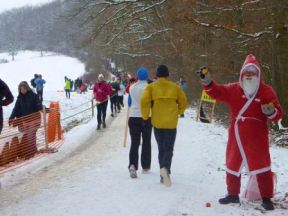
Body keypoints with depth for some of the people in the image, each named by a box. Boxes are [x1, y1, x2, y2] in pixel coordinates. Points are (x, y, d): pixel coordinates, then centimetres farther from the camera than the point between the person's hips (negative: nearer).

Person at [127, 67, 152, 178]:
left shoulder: (132, 87, 3)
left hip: (133, 117, 2)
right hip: (147, 117, -2)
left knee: (134, 142, 0)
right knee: (146, 142, 12)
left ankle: (132, 165, -21)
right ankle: (145, 167, 17)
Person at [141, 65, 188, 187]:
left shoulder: (151, 87, -1)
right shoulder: (175, 87, 4)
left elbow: (144, 101, -14)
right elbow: (184, 102, 7)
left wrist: (145, 117, -1)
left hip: (157, 123, 1)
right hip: (171, 123, 0)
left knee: (161, 149, 14)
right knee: (169, 148, 3)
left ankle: (163, 175, 14)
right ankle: (165, 168, -25)